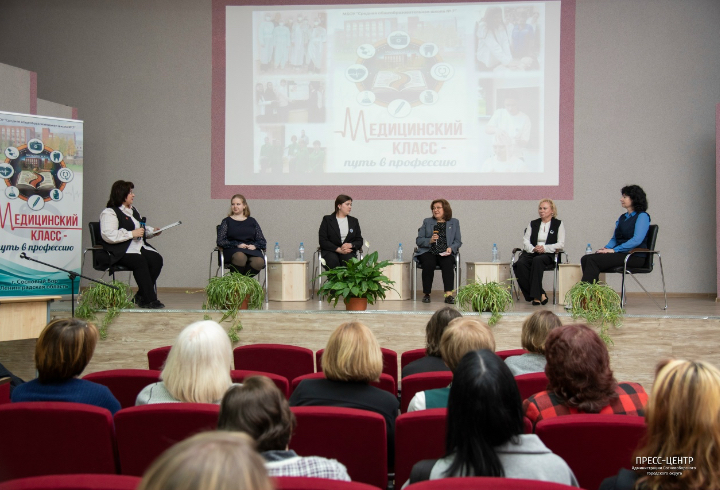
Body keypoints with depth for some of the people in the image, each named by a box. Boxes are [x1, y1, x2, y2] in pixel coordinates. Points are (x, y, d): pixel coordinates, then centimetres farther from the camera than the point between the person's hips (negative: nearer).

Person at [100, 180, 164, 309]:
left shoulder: (133, 210, 23)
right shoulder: (109, 213, -6)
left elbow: (142, 228, 36)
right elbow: (108, 235, -20)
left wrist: (152, 231, 15)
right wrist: (132, 234, -19)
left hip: (139, 247, 8)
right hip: (120, 252, -8)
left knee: (156, 259, -18)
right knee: (140, 261, -34)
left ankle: (141, 297, -13)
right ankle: (149, 300, -29)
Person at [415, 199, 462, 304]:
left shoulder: (454, 222, 17)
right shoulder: (427, 222, 17)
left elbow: (458, 241, 13)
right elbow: (418, 240, 11)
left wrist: (451, 248, -9)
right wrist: (430, 240, -9)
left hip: (445, 253, 0)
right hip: (428, 252, 0)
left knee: (448, 263, -34)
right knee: (428, 263, -33)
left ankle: (449, 294, -40)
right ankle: (426, 294, -22)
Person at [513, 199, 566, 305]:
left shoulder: (558, 224, 10)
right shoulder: (533, 224, 21)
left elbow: (561, 244, 1)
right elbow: (525, 241, 11)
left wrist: (545, 248, -14)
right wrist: (533, 249, -11)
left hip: (549, 254, -3)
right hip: (531, 253, 3)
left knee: (537, 260, -38)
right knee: (520, 264, -30)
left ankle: (536, 295, -35)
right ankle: (541, 294, -29)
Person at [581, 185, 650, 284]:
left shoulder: (642, 216, -4)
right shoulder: (622, 217, 22)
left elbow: (637, 240, -17)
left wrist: (614, 250, -20)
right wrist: (606, 248, 0)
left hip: (635, 257, -8)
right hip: (621, 253, 8)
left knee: (593, 260, -28)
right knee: (585, 259, -16)